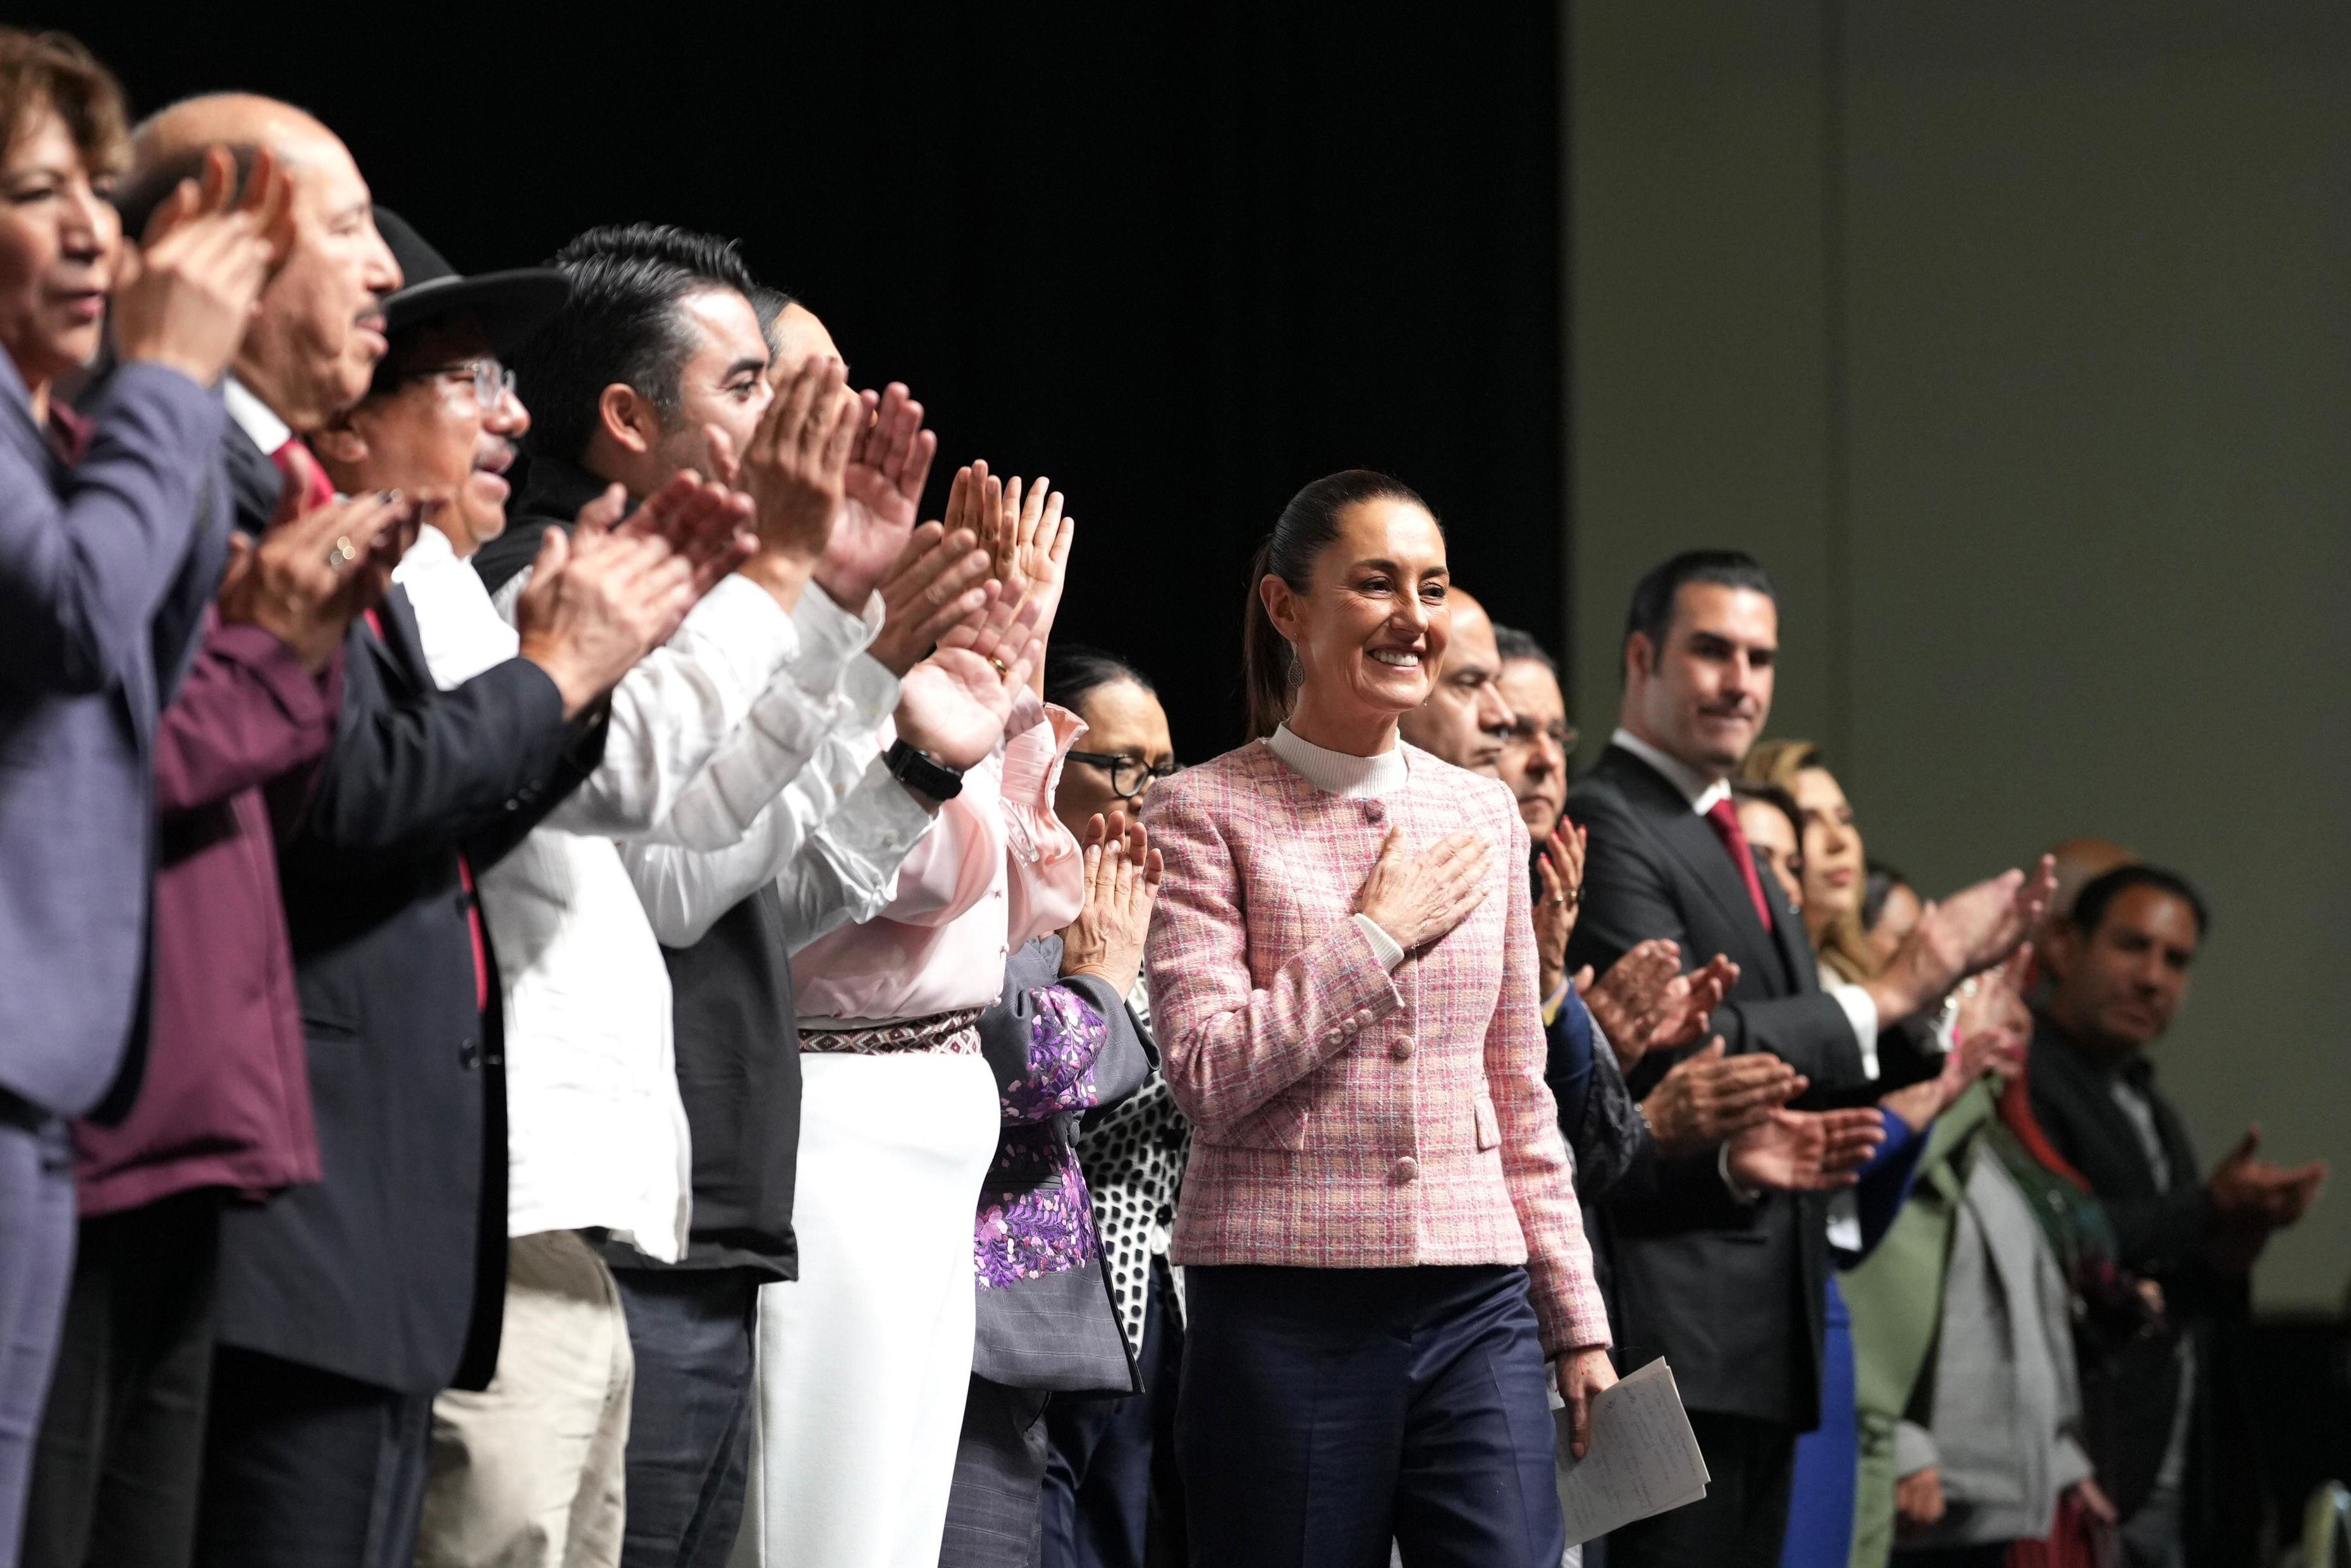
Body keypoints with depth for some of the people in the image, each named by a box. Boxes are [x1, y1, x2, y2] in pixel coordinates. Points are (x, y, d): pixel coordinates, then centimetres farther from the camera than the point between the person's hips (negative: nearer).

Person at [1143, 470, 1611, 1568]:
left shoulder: (1483, 817, 13)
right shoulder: (1208, 813, -1)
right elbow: (1209, 1077, -11)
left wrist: (1578, 1322, 15)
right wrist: (1382, 934, -8)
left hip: (1475, 1308, 4)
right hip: (1281, 1310, -4)